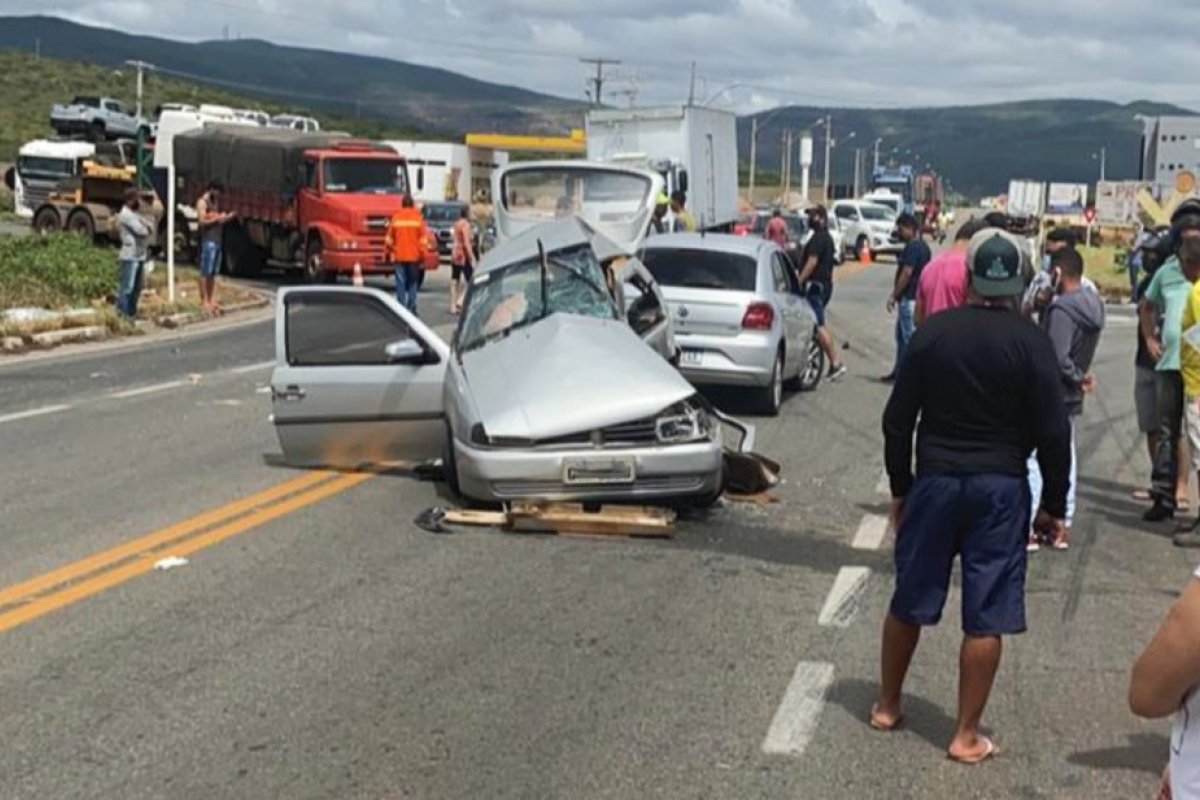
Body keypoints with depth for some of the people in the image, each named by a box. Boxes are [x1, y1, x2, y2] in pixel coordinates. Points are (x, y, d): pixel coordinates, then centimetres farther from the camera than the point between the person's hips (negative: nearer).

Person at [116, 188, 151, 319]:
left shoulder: (134, 214, 18)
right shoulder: (126, 214, -12)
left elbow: (147, 228, 15)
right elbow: (141, 230, -18)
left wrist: (145, 227, -8)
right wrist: (146, 228, 4)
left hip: (139, 255, 10)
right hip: (130, 256, -10)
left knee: (136, 287, 14)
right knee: (127, 287, -9)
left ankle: (132, 313, 22)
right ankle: (122, 314, -8)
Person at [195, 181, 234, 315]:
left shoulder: (216, 202, 19)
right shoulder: (202, 202, -5)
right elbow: (201, 221, -14)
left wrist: (226, 218, 6)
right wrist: (217, 218, -14)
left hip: (217, 240, 8)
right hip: (208, 241, -8)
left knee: (213, 273, 7)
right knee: (205, 273, -6)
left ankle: (212, 300, 8)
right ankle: (204, 301, -6)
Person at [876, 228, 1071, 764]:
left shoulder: (933, 333, -1)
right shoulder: (1031, 343, -8)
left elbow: (898, 419, 2)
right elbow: (1053, 434, -9)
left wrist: (901, 488, 13)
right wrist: (1053, 506, 1)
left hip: (935, 480, 3)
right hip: (1000, 488, -2)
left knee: (909, 601, 16)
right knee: (986, 617, 4)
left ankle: (887, 706, 31)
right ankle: (967, 736, 9)